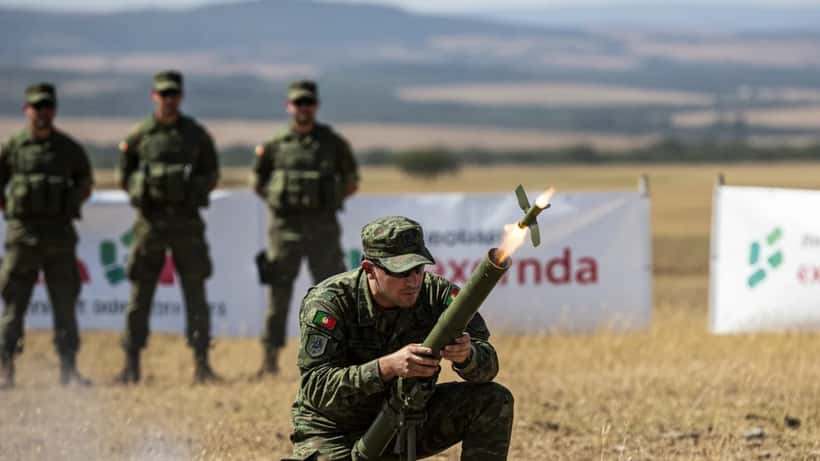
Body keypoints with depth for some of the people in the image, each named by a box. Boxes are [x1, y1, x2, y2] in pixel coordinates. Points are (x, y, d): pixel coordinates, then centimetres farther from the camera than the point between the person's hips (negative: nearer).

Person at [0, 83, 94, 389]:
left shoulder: (69, 149, 5)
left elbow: (86, 184, 17)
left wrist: (68, 207, 5)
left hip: (60, 236, 2)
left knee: (65, 304, 4)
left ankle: (69, 369, 9)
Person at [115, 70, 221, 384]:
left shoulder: (196, 134, 6)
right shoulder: (138, 136, 5)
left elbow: (211, 175, 10)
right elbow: (125, 177, 10)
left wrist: (192, 187, -5)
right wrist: (143, 187, -5)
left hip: (187, 221, 0)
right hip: (150, 221, 0)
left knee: (195, 294, -1)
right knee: (140, 294, 0)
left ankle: (201, 364, 3)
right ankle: (131, 365, 6)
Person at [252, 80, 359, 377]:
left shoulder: (333, 143, 4)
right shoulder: (275, 146, 5)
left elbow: (351, 183, 11)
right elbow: (258, 184, 16)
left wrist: (330, 200, -1)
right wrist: (277, 200, 3)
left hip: (323, 229, 0)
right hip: (285, 227, 0)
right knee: (278, 295, 2)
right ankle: (270, 359, 7)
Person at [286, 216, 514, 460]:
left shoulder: (437, 293, -12)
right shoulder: (329, 303, -23)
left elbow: (487, 365, -13)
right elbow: (316, 388, -31)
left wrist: (466, 356, -39)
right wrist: (388, 366, -44)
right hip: (336, 433, -3)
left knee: (494, 401, -14)